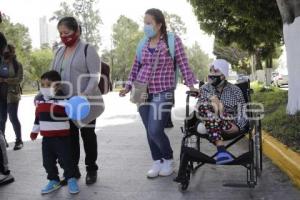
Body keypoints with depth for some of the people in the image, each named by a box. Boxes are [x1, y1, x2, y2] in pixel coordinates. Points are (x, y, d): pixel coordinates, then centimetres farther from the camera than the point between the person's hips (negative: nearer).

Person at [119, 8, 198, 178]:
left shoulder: (173, 41, -4)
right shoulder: (143, 43, 7)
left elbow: (184, 65, -3)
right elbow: (136, 67, 13)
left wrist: (192, 85, -7)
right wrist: (129, 86, 8)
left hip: (163, 93, -4)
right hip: (143, 93, 5)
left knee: (155, 131, -9)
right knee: (149, 132, 8)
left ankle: (169, 160, 17)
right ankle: (157, 162, 25)